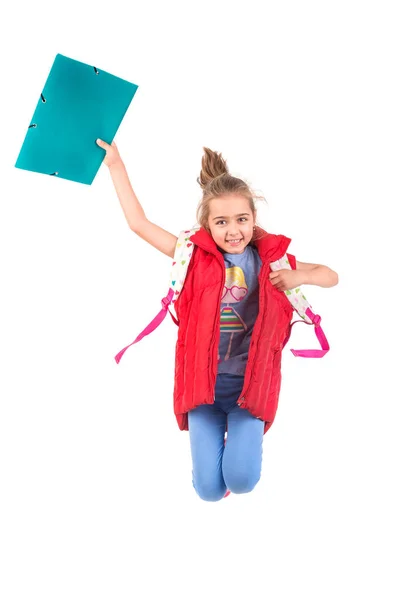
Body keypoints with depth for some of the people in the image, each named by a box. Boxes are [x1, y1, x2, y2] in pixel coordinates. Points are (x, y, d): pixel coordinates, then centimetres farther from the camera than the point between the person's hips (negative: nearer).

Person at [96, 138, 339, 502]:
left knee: (242, 480, -14)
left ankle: (240, 429, 21)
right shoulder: (195, 255, -4)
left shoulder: (269, 258, -3)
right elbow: (138, 223, -2)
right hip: (204, 380, 0)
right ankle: (215, 429, 29)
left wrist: (299, 276, -17)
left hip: (251, 382, 0)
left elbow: (331, 276, 5)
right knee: (210, 489, -4)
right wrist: (116, 165, 0)